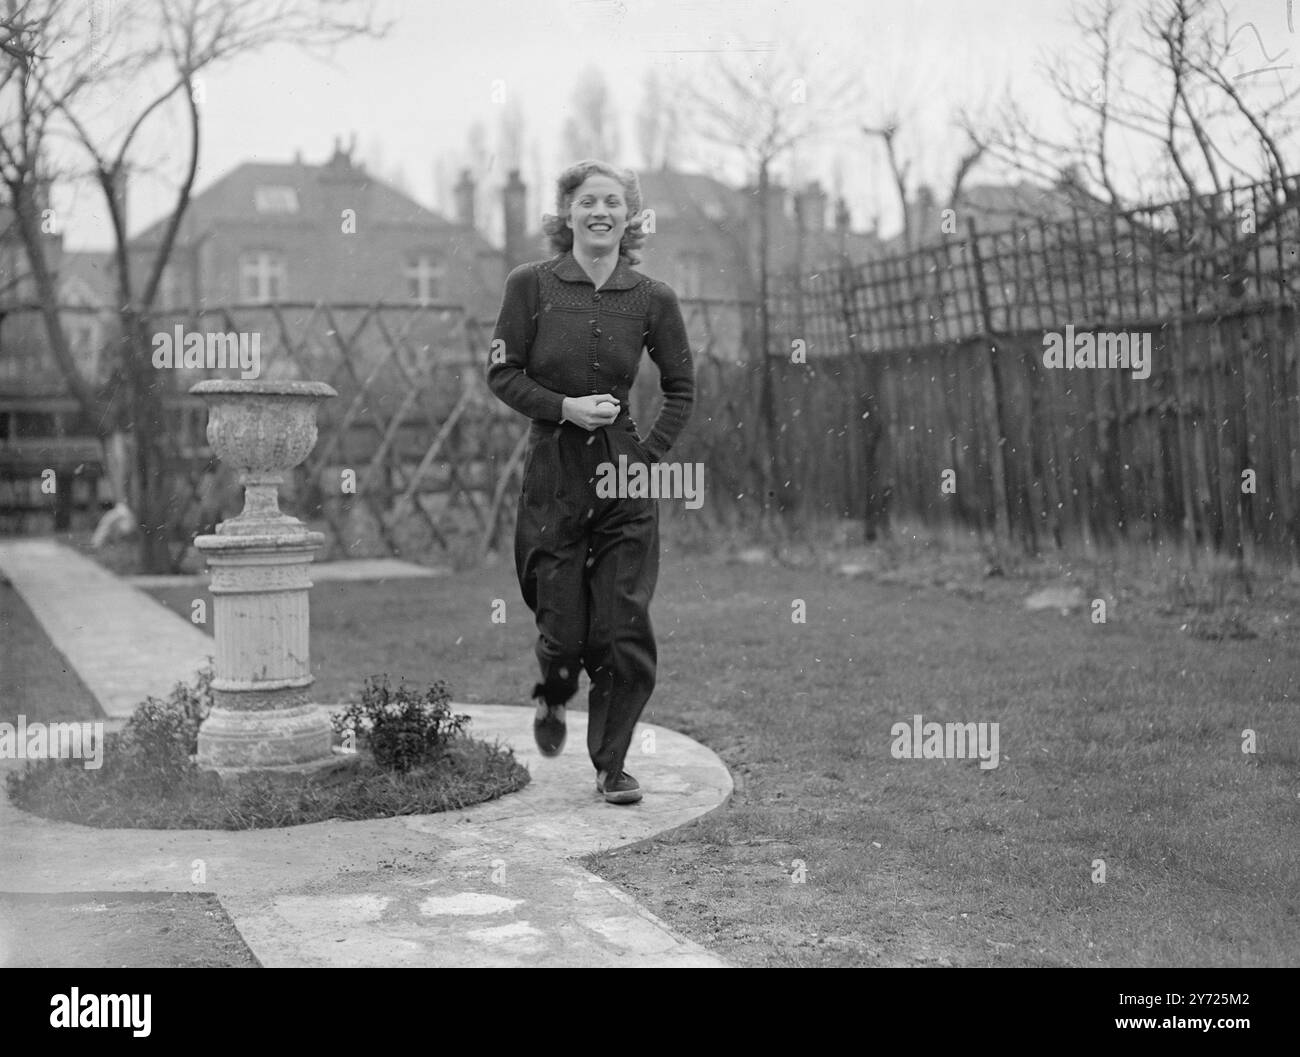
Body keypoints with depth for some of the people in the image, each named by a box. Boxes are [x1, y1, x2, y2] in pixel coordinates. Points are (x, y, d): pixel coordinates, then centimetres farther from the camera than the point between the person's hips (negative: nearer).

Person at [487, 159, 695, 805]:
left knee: (626, 634, -2)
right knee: (564, 632, 2)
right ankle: (552, 697, 39)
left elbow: (680, 389, 11)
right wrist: (565, 407, -13)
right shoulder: (531, 285, -2)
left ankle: (611, 765, 16)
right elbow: (502, 374, 0)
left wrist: (650, 454, 0)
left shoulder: (652, 298, 1)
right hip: (552, 475, -1)